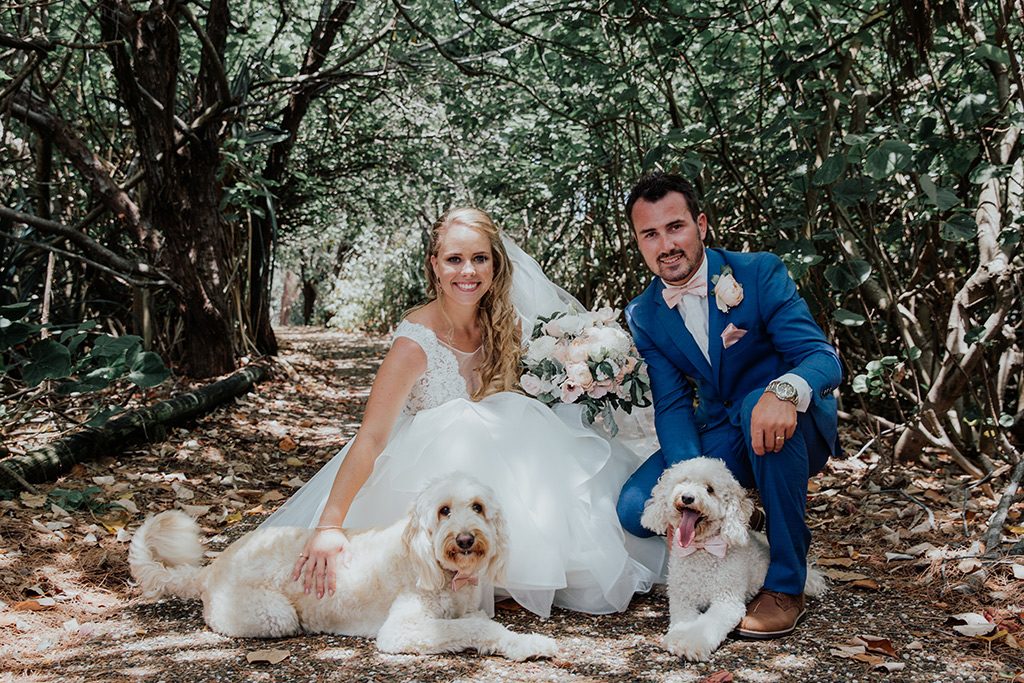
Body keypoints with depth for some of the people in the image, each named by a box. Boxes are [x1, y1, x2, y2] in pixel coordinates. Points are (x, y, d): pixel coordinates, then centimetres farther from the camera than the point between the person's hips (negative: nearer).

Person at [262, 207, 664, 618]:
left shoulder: (504, 322, -8)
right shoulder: (417, 340, -26)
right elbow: (371, 438, -30)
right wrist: (329, 525, -40)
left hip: (488, 459, 6)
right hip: (421, 468, -5)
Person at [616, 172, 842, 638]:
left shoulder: (760, 273, -14)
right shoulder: (644, 315, -2)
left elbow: (823, 357, -22)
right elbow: (672, 404, -7)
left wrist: (784, 391, -47)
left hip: (794, 427, -3)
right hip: (719, 438, 3)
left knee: (760, 406, -39)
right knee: (636, 509, -20)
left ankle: (785, 586, -25)